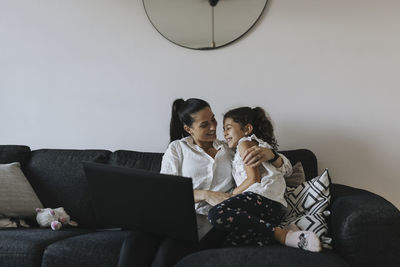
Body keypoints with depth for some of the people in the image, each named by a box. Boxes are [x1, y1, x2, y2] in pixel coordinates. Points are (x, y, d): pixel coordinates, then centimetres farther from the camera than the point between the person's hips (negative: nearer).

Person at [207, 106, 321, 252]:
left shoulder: (245, 143, 12)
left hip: (262, 197, -8)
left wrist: (232, 194, 3)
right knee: (232, 240, -14)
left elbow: (254, 178, -3)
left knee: (216, 214, -31)